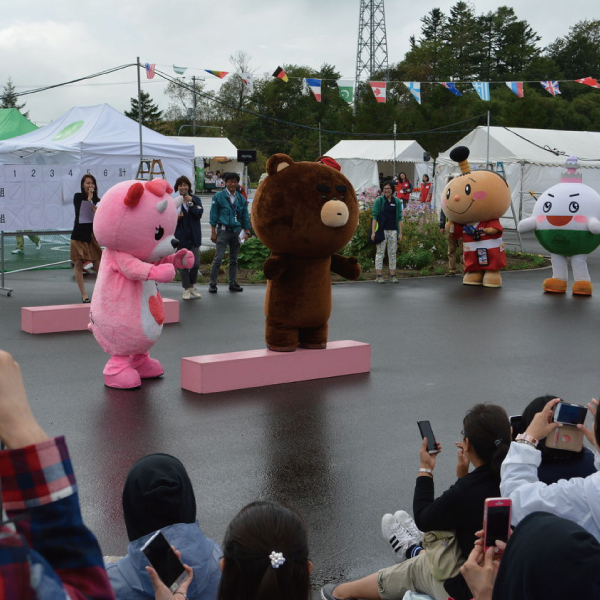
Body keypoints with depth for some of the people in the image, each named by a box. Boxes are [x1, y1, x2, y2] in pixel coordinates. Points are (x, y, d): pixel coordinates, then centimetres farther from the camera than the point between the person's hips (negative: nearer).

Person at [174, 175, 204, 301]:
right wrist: (176, 217, -17)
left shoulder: (196, 200, 5)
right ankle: (186, 289, 15)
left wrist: (190, 203, -16)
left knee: (195, 263, 3)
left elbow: (199, 213, -9)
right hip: (181, 237, -2)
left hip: (194, 236, 2)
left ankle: (192, 286, 24)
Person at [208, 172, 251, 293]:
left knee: (234, 259, 11)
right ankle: (212, 284, -4)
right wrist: (213, 232, -5)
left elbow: (245, 216, 15)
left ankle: (233, 283, 18)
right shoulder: (219, 196, -1)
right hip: (223, 230, -4)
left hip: (237, 231, 4)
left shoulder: (241, 198, 10)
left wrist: (246, 232, 9)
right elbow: (213, 215, -1)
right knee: (218, 258, -9)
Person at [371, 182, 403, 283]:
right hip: (381, 229, -3)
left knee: (393, 253, 4)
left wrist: (400, 233, 3)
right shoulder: (379, 201, 2)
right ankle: (379, 276, -2)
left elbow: (399, 218, 10)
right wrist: (373, 232, -10)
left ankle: (392, 276, 8)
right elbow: (374, 217, -2)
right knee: (380, 252, -2)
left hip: (393, 230, 3)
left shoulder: (397, 202, 9)